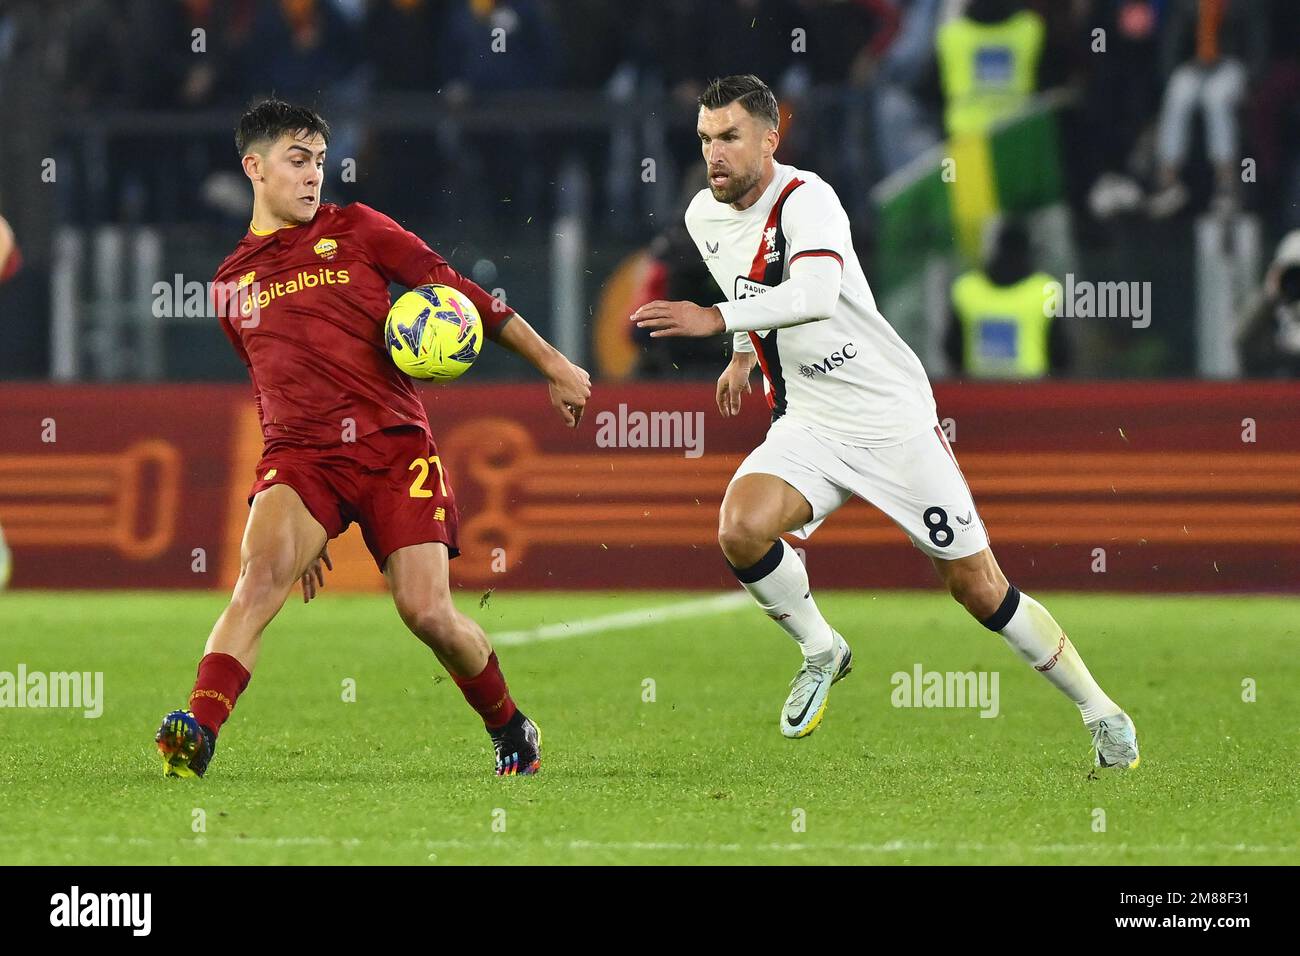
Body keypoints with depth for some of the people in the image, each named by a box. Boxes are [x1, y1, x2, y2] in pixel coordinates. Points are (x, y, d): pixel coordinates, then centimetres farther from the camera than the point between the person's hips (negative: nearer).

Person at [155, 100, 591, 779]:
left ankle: (510, 729, 16)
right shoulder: (229, 284, 18)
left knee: (427, 612, -10)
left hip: (394, 443, -1)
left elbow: (456, 292, 11)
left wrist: (554, 367, 9)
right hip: (299, 455, 1)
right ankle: (196, 735, -40)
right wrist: (311, 527, 30)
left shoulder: (354, 230, 9)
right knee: (261, 573, -27)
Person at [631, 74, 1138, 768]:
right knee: (740, 529, -24)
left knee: (980, 588, -2)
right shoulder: (704, 217, 3)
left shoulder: (806, 199, -19)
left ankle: (1100, 713, 16)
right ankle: (820, 652, 2)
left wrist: (717, 318, -45)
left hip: (894, 418, -5)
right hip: (806, 424, 5)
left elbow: (817, 293, -39)